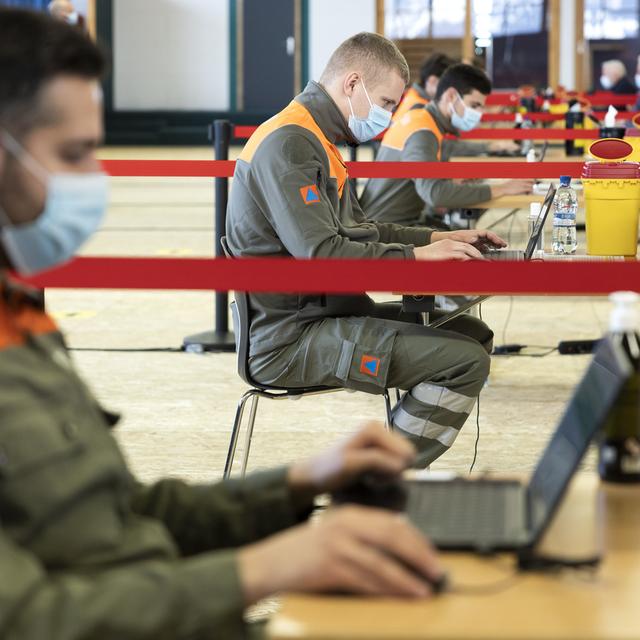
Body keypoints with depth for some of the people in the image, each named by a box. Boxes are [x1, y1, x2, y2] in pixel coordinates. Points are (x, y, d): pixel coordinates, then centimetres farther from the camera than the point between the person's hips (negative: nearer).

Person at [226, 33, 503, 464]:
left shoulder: (313, 140, 17)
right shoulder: (287, 145, -17)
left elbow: (355, 230, 25)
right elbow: (320, 253, -25)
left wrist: (439, 238, 14)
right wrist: (417, 255, -18)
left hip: (326, 313, 11)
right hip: (290, 337, -11)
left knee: (473, 334, 10)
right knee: (465, 361, -18)